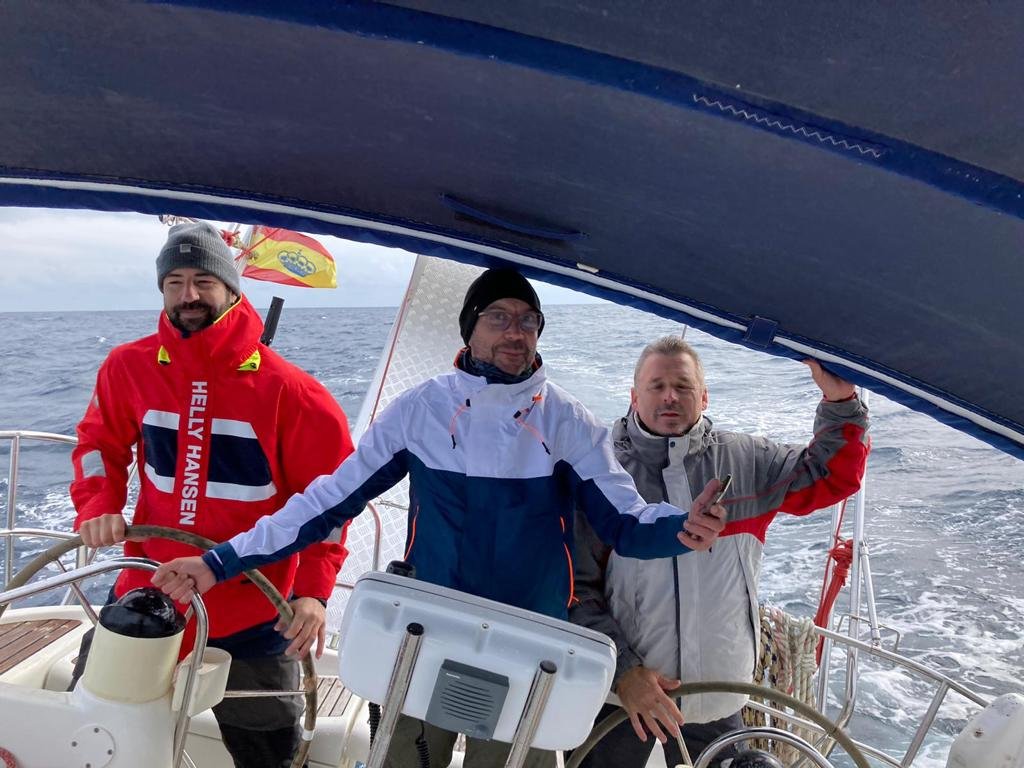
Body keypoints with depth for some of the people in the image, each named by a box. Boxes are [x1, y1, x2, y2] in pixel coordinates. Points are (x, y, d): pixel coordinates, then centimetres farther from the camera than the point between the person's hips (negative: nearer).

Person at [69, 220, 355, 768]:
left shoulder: (285, 388, -15)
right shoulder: (129, 367, -4)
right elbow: (100, 442, 11)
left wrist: (314, 589, -18)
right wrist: (98, 506, -8)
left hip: (253, 611, -2)